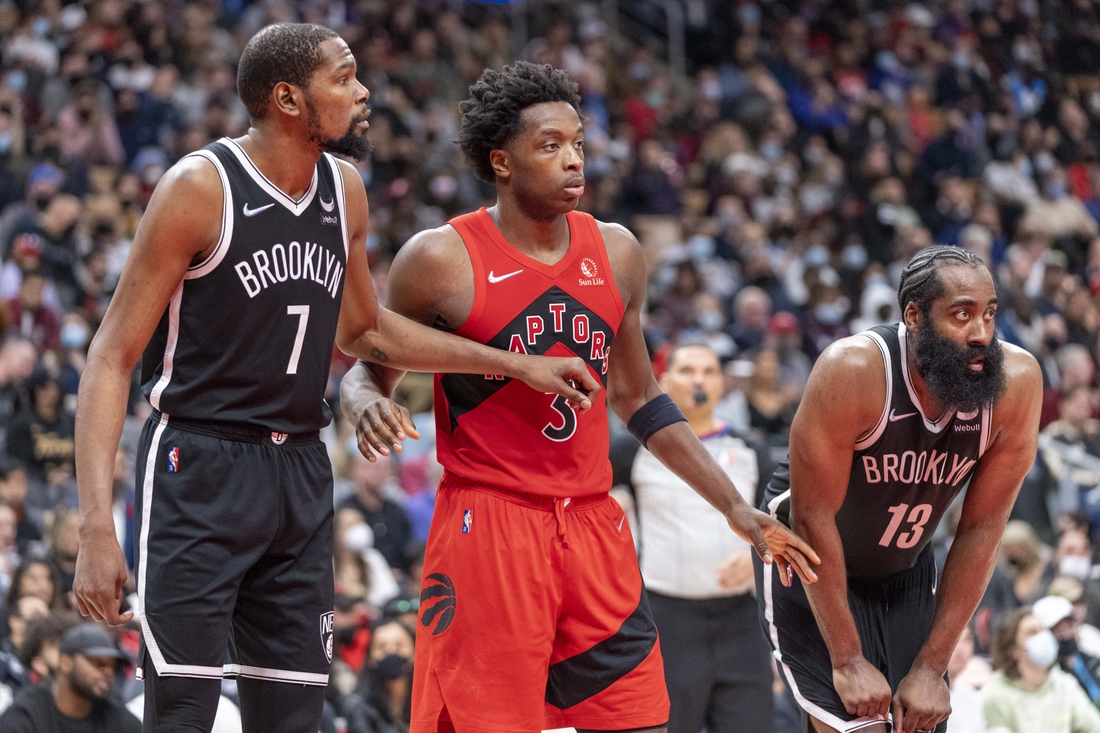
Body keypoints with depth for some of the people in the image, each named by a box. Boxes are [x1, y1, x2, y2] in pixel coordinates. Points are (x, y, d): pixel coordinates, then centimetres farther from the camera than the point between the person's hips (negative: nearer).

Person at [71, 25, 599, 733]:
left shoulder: (345, 192, 8)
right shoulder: (201, 188, -13)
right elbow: (114, 356, -12)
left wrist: (519, 365, 23)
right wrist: (97, 526, -22)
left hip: (300, 476, 7)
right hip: (199, 469, -7)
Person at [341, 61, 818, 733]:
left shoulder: (615, 254, 9)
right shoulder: (443, 260, -7)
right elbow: (369, 371, 4)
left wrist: (737, 509, 16)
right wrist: (367, 404, -22)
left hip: (594, 525, 5)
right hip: (486, 523, -5)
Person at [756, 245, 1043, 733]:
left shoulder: (1016, 383, -19)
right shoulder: (854, 371, -30)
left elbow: (981, 530, -13)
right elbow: (813, 518, -24)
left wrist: (931, 668, -12)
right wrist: (848, 661, -22)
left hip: (906, 569, 5)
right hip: (813, 567, -5)